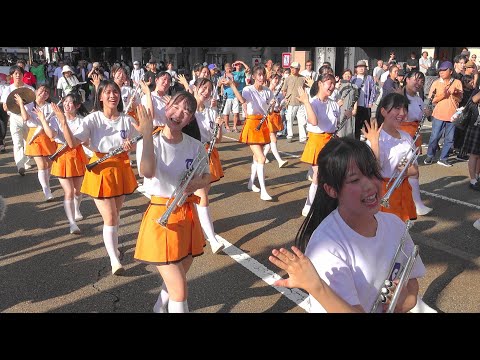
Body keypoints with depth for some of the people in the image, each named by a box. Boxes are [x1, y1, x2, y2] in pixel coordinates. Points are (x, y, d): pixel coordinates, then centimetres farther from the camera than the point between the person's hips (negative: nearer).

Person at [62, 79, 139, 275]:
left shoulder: (127, 120, -1)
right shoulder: (92, 119, -9)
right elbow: (73, 143, -18)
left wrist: (131, 145, -12)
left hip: (122, 169, 3)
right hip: (100, 170, -3)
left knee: (115, 213, 19)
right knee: (110, 218, -5)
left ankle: (113, 245, 44)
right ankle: (114, 259, 8)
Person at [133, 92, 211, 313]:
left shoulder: (196, 146, -1)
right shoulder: (150, 143, -11)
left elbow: (206, 177, 9)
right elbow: (148, 172, -31)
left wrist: (196, 183, -13)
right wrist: (147, 134, -33)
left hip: (188, 216, 5)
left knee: (176, 282, 22)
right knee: (180, 291, -4)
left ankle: (159, 308, 52)